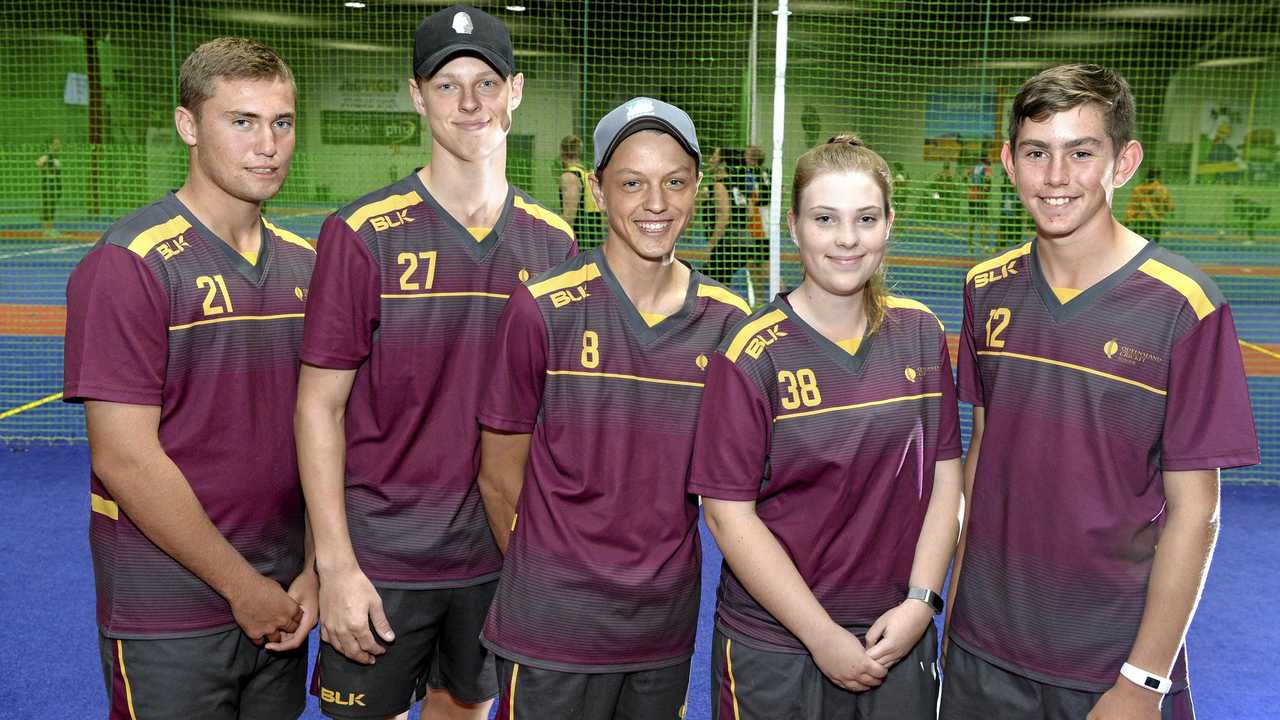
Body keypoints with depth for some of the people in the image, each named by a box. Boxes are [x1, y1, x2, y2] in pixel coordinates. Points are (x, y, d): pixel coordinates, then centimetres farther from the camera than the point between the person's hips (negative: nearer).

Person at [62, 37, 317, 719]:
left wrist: (317, 569, -1)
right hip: (167, 623, -5)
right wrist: (245, 586, -11)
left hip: (282, 601, 6)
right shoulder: (128, 265, -14)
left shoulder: (306, 263, 5)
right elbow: (125, 460, -17)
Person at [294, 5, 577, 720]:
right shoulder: (363, 234, -10)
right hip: (380, 558, -3)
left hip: (504, 555, 3)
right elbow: (320, 406, -8)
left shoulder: (554, 242, 0)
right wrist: (335, 565, -11)